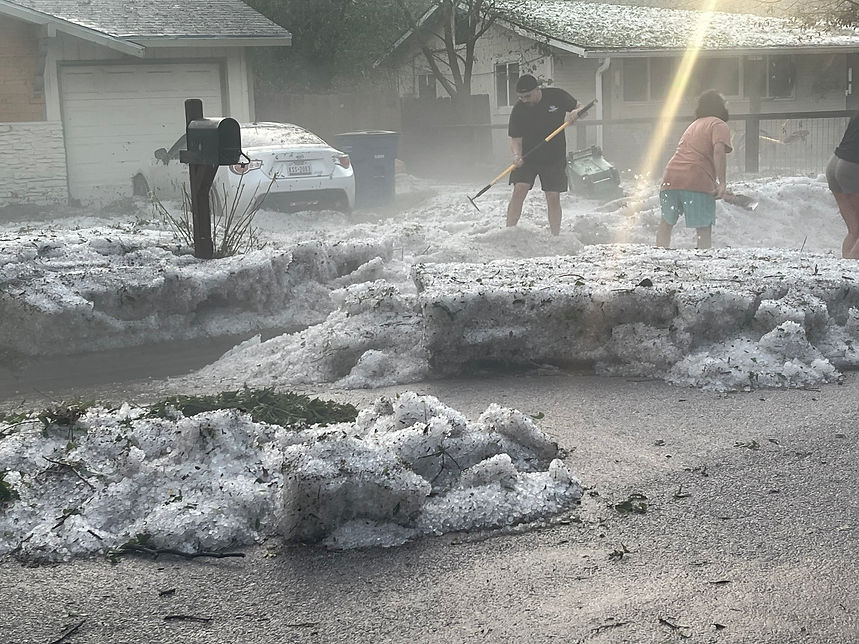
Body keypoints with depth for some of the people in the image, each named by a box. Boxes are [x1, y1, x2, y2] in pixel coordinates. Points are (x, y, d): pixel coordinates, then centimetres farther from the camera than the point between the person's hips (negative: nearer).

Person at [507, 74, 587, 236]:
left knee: (553, 197, -3)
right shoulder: (518, 110, -11)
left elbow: (579, 108, 6)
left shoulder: (556, 96, -9)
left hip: (554, 158, 0)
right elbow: (515, 139, -9)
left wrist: (573, 114, -17)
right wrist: (517, 155, -29)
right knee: (519, 190, -15)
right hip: (527, 157, 0)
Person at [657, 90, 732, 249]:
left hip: (670, 178, 6)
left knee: (665, 223, 20)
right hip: (697, 182, -6)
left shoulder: (694, 125, 29)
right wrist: (721, 182, -19)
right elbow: (718, 151, -13)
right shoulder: (719, 124, 5)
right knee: (704, 230, 0)